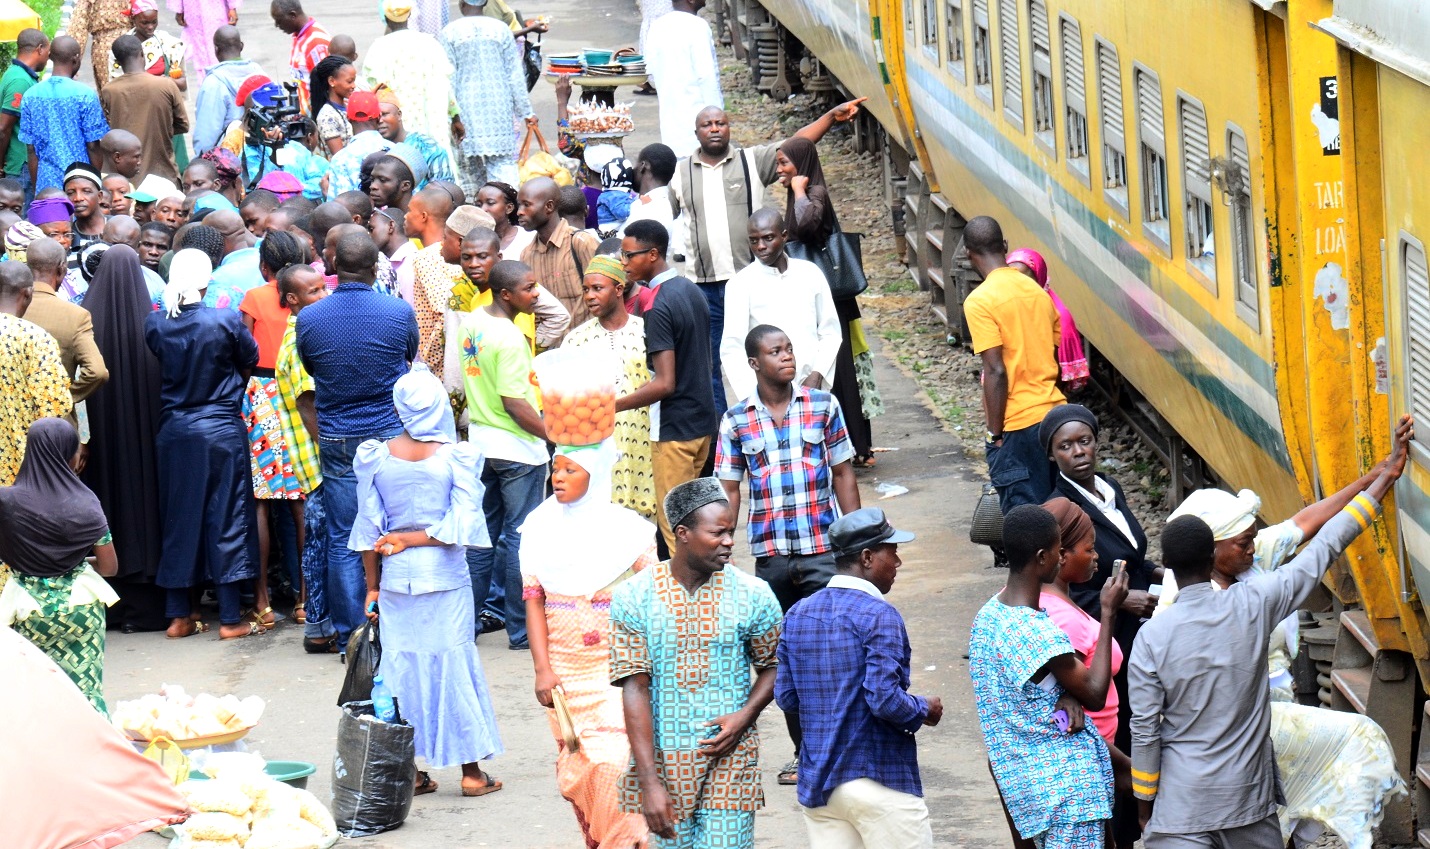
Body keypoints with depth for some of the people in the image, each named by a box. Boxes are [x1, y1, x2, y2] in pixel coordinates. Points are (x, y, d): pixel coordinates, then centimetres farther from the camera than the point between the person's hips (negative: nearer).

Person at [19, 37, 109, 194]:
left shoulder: (31, 96, 1)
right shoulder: (85, 95, -9)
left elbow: (31, 149, 5)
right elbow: (93, 146, -7)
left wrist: (36, 188, 14)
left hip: (46, 184, 3)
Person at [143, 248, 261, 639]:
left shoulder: (154, 325, -7)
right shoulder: (225, 322, -15)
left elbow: (158, 367, 7)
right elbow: (251, 358, 1)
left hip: (174, 431, 3)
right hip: (221, 429, -3)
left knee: (179, 519, 12)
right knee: (225, 518, 3)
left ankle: (179, 616, 15)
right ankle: (230, 618, 5)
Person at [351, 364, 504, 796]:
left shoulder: (377, 456, -1)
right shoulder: (456, 456, -8)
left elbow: (369, 529, 2)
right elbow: (463, 524, -14)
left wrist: (372, 586, 10)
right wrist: (416, 540, -5)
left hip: (395, 576, 2)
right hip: (445, 573, -2)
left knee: (401, 664, 9)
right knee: (454, 662, 5)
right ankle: (471, 771, 10)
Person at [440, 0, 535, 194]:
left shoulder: (449, 33, -1)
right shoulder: (501, 30, 1)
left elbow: (447, 78, -3)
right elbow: (516, 75, 3)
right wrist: (526, 111, 8)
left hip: (466, 108, 0)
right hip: (499, 109, 1)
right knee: (504, 164, -3)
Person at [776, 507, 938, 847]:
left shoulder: (798, 615, 8)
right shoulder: (878, 615, -14)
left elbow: (786, 697, 10)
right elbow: (885, 701, -21)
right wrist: (924, 710, -2)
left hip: (817, 782, 7)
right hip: (879, 781, -7)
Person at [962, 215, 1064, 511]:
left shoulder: (980, 301, -13)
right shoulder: (1037, 291, 8)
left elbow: (996, 372, -17)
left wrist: (995, 434, -11)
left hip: (1018, 424, -7)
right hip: (1056, 415, 7)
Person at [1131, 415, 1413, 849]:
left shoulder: (1152, 637, -13)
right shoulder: (1253, 604, -9)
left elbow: (1144, 730, -9)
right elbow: (1324, 549, -4)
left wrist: (1144, 804, 6)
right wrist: (1386, 476, 2)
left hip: (1182, 805, -2)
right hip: (1249, 796, 3)